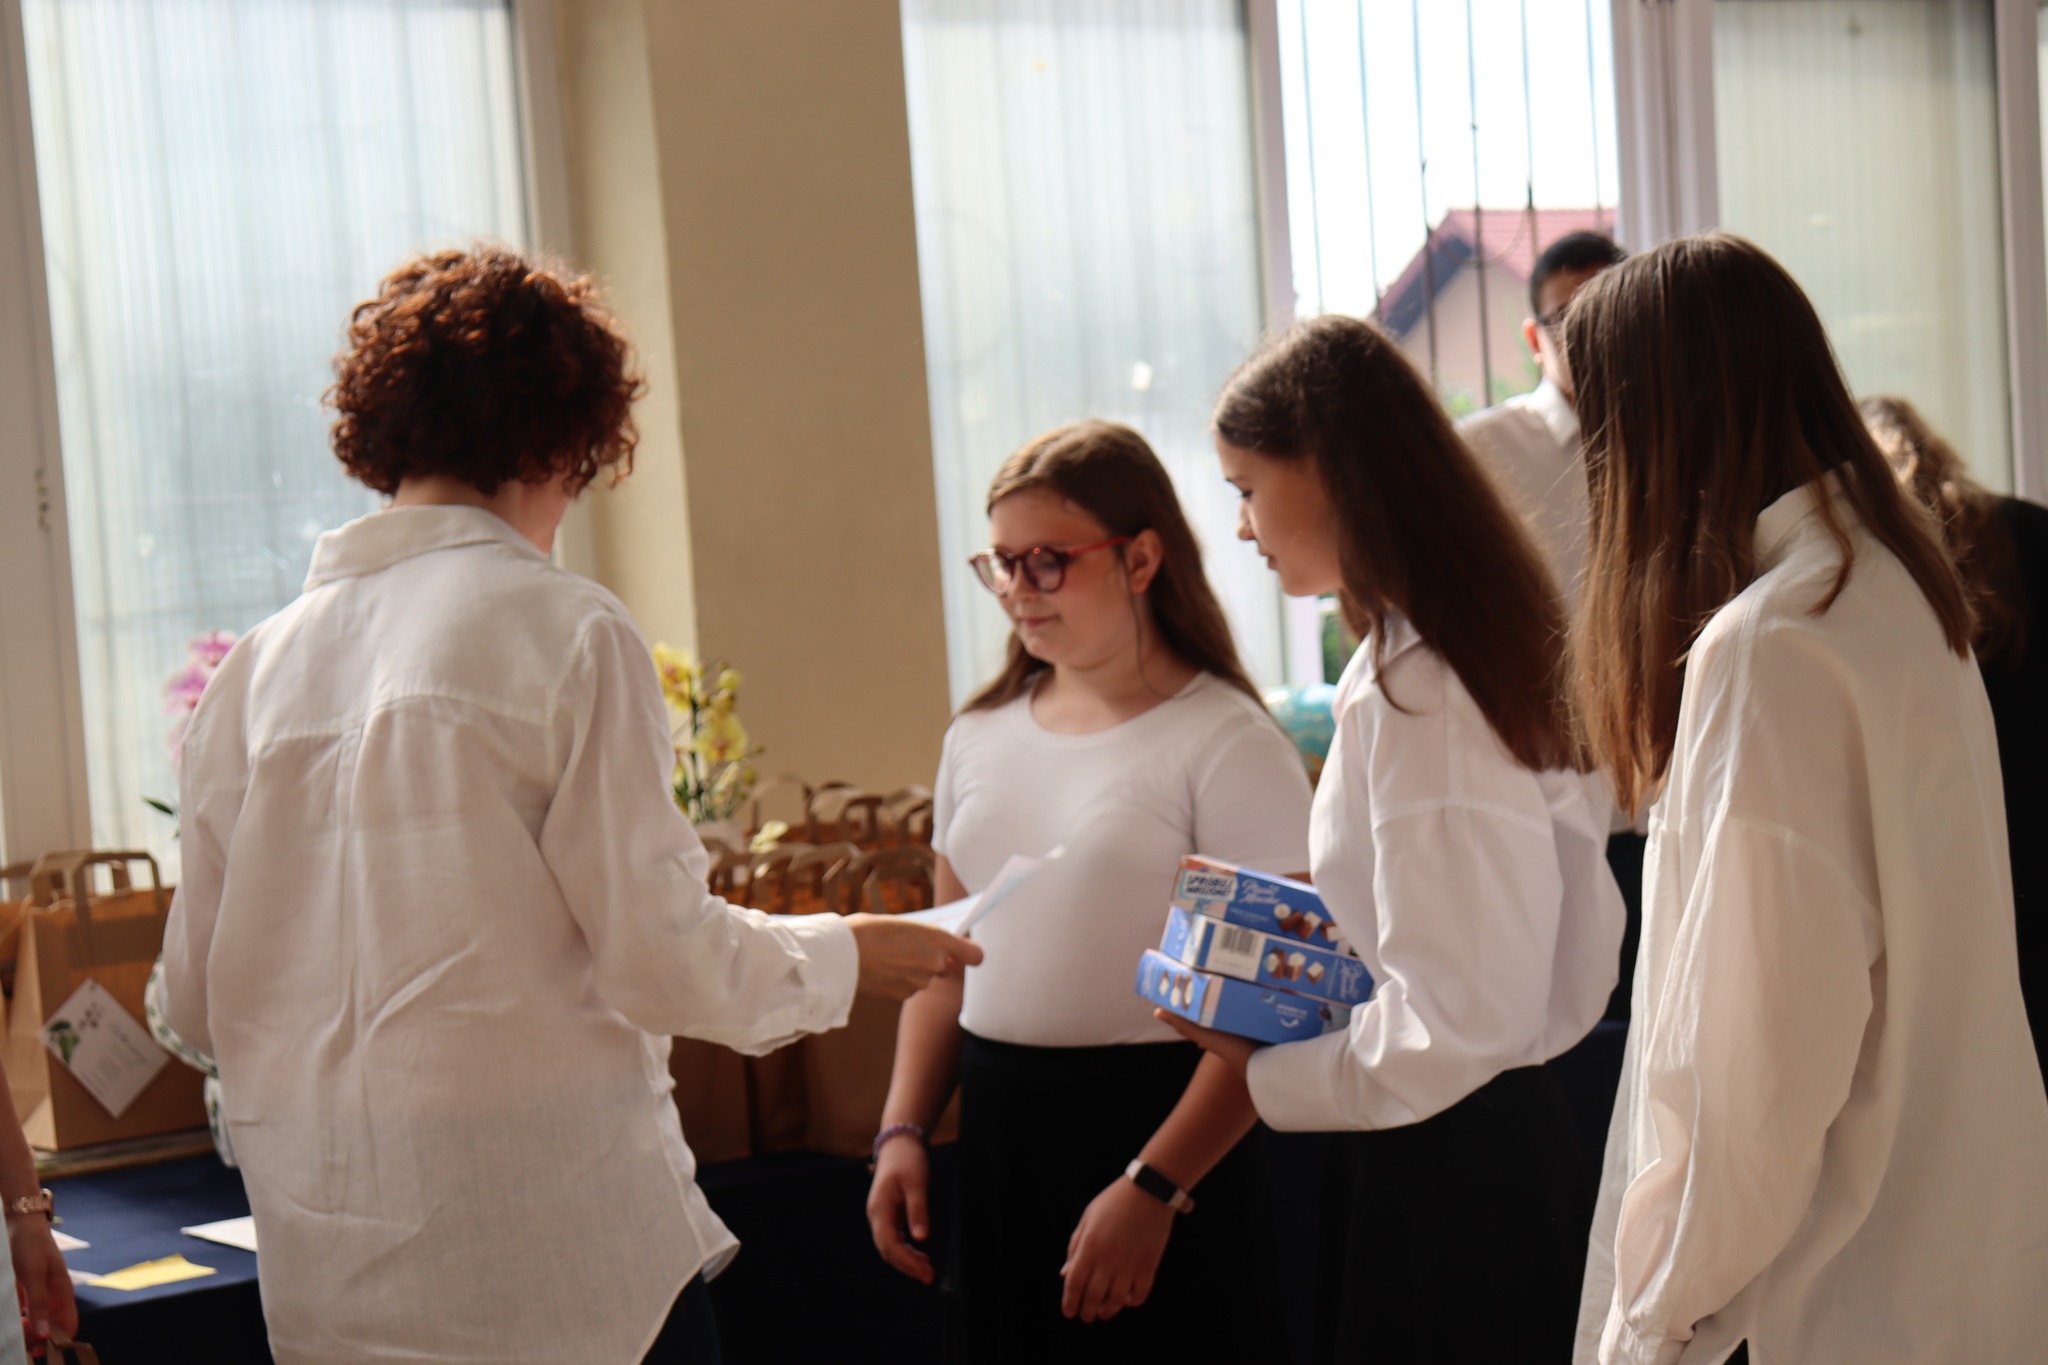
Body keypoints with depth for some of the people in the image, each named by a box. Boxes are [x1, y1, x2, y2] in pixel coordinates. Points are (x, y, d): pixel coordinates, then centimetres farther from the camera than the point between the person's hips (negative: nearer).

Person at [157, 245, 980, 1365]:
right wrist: (839, 955, 10)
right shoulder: (565, 633, -9)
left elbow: (198, 999, 10)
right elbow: (662, 955, -9)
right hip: (556, 1245, -5)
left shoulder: (256, 666, 5)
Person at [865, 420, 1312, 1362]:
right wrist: (903, 1131, 7)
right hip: (997, 1134, 6)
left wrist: (1153, 1189, -19)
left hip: (1157, 1130, -6)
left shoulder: (1224, 743, -9)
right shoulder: (980, 737, 11)